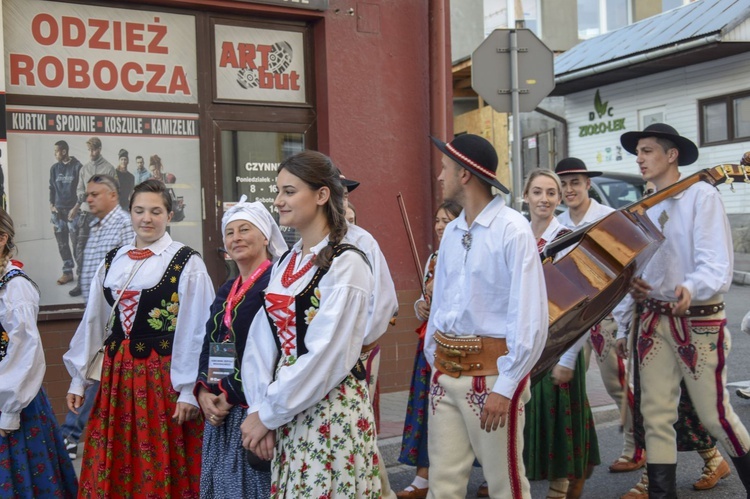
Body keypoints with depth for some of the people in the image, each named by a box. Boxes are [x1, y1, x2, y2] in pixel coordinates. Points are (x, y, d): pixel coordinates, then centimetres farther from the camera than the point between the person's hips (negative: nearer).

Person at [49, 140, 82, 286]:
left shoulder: (77, 167, -5)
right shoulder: (54, 168, 9)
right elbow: (52, 188, 16)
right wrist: (51, 205, 5)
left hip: (74, 210, -5)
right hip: (58, 211, 5)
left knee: (76, 242, -5)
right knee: (62, 243, 6)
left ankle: (81, 271, 3)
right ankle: (67, 272, 13)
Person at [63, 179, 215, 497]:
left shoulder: (186, 262, -7)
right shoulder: (112, 261, 10)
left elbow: (194, 330, -9)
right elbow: (92, 323, 13)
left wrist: (188, 390, -10)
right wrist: (78, 379, 13)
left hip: (164, 376, -5)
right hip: (116, 376, 5)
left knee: (162, 469, 5)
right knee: (111, 468, 10)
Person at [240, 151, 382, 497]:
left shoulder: (346, 264, -14)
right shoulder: (286, 264, 9)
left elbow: (326, 357, -19)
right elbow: (262, 343, 4)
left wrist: (267, 414, -13)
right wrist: (259, 408, -7)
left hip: (332, 411, -6)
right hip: (285, 410, 7)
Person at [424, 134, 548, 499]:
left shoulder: (512, 230, -13)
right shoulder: (451, 232, 8)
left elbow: (529, 317, -16)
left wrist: (504, 386, -16)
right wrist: (433, 361, 16)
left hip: (492, 372, -6)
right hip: (446, 372, 6)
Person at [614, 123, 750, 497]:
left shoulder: (702, 196, -8)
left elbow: (716, 265, -17)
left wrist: (691, 288, -36)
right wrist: (623, 325, 9)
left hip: (700, 320, -5)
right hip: (653, 321, 6)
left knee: (714, 414, 4)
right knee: (656, 416, 6)